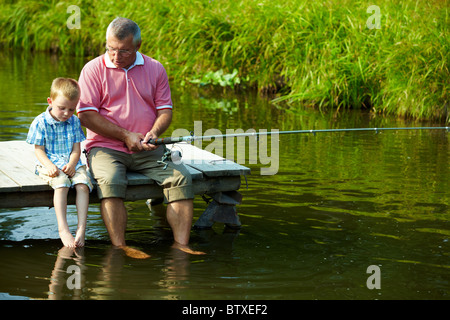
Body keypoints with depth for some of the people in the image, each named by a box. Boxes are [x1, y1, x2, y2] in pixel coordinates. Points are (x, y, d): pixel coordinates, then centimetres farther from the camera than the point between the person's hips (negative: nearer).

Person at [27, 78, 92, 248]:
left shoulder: (74, 121, 9)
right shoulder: (40, 122, -2)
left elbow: (76, 149, 7)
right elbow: (38, 149, -2)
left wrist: (72, 164, -14)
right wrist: (49, 165, -21)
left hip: (71, 164, 4)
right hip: (50, 164, -3)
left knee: (83, 184, -26)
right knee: (61, 184, -34)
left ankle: (81, 228, -31)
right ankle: (63, 229, -39)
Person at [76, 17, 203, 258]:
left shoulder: (155, 69, 11)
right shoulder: (93, 69, 1)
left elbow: (165, 109, 11)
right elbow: (86, 115, -6)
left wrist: (154, 132, -13)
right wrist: (125, 136, -13)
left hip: (147, 149, 3)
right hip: (105, 147, -3)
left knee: (181, 177, -20)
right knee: (111, 181, -34)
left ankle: (181, 244, -22)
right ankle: (119, 247, -32)